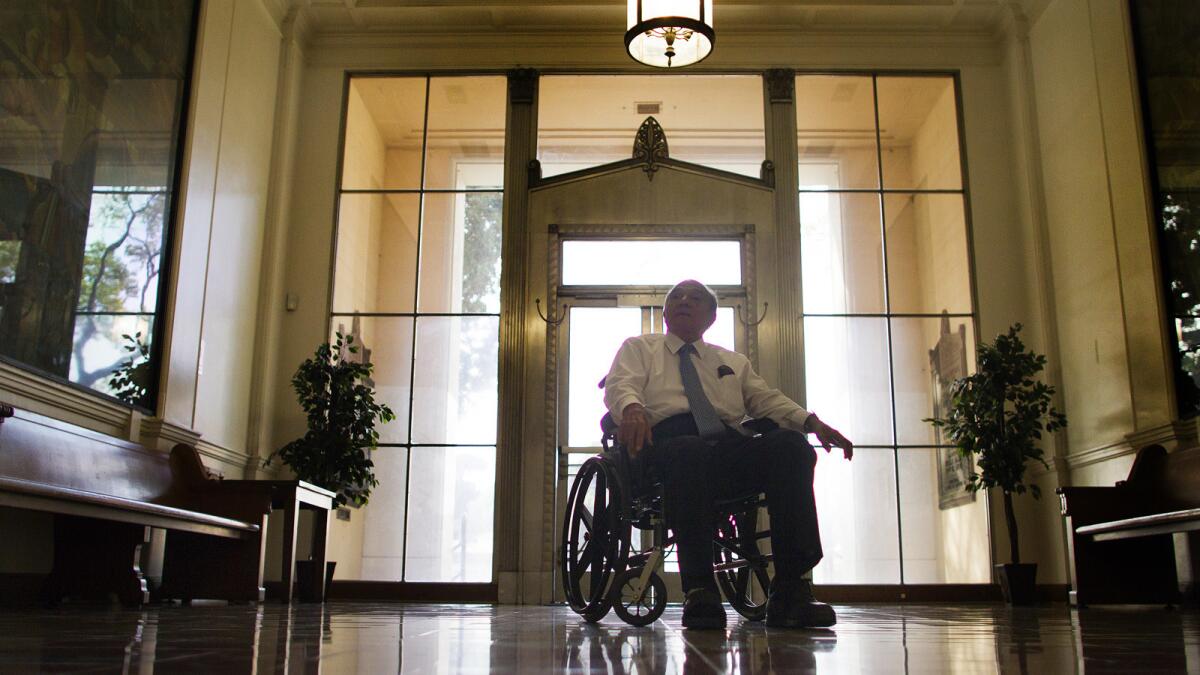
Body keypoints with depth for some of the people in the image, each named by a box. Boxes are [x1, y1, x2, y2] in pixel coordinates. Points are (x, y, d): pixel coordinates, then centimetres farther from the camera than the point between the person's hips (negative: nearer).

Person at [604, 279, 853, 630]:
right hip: (669, 440, -3)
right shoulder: (638, 348, 26)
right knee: (690, 450, -41)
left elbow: (767, 399, 24)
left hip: (731, 443, 4)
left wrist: (811, 421, 3)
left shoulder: (733, 361, 36)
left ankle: (791, 591, -32)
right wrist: (631, 408, -20)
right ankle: (699, 592, -38)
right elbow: (620, 386, 5)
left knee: (790, 442, -29)